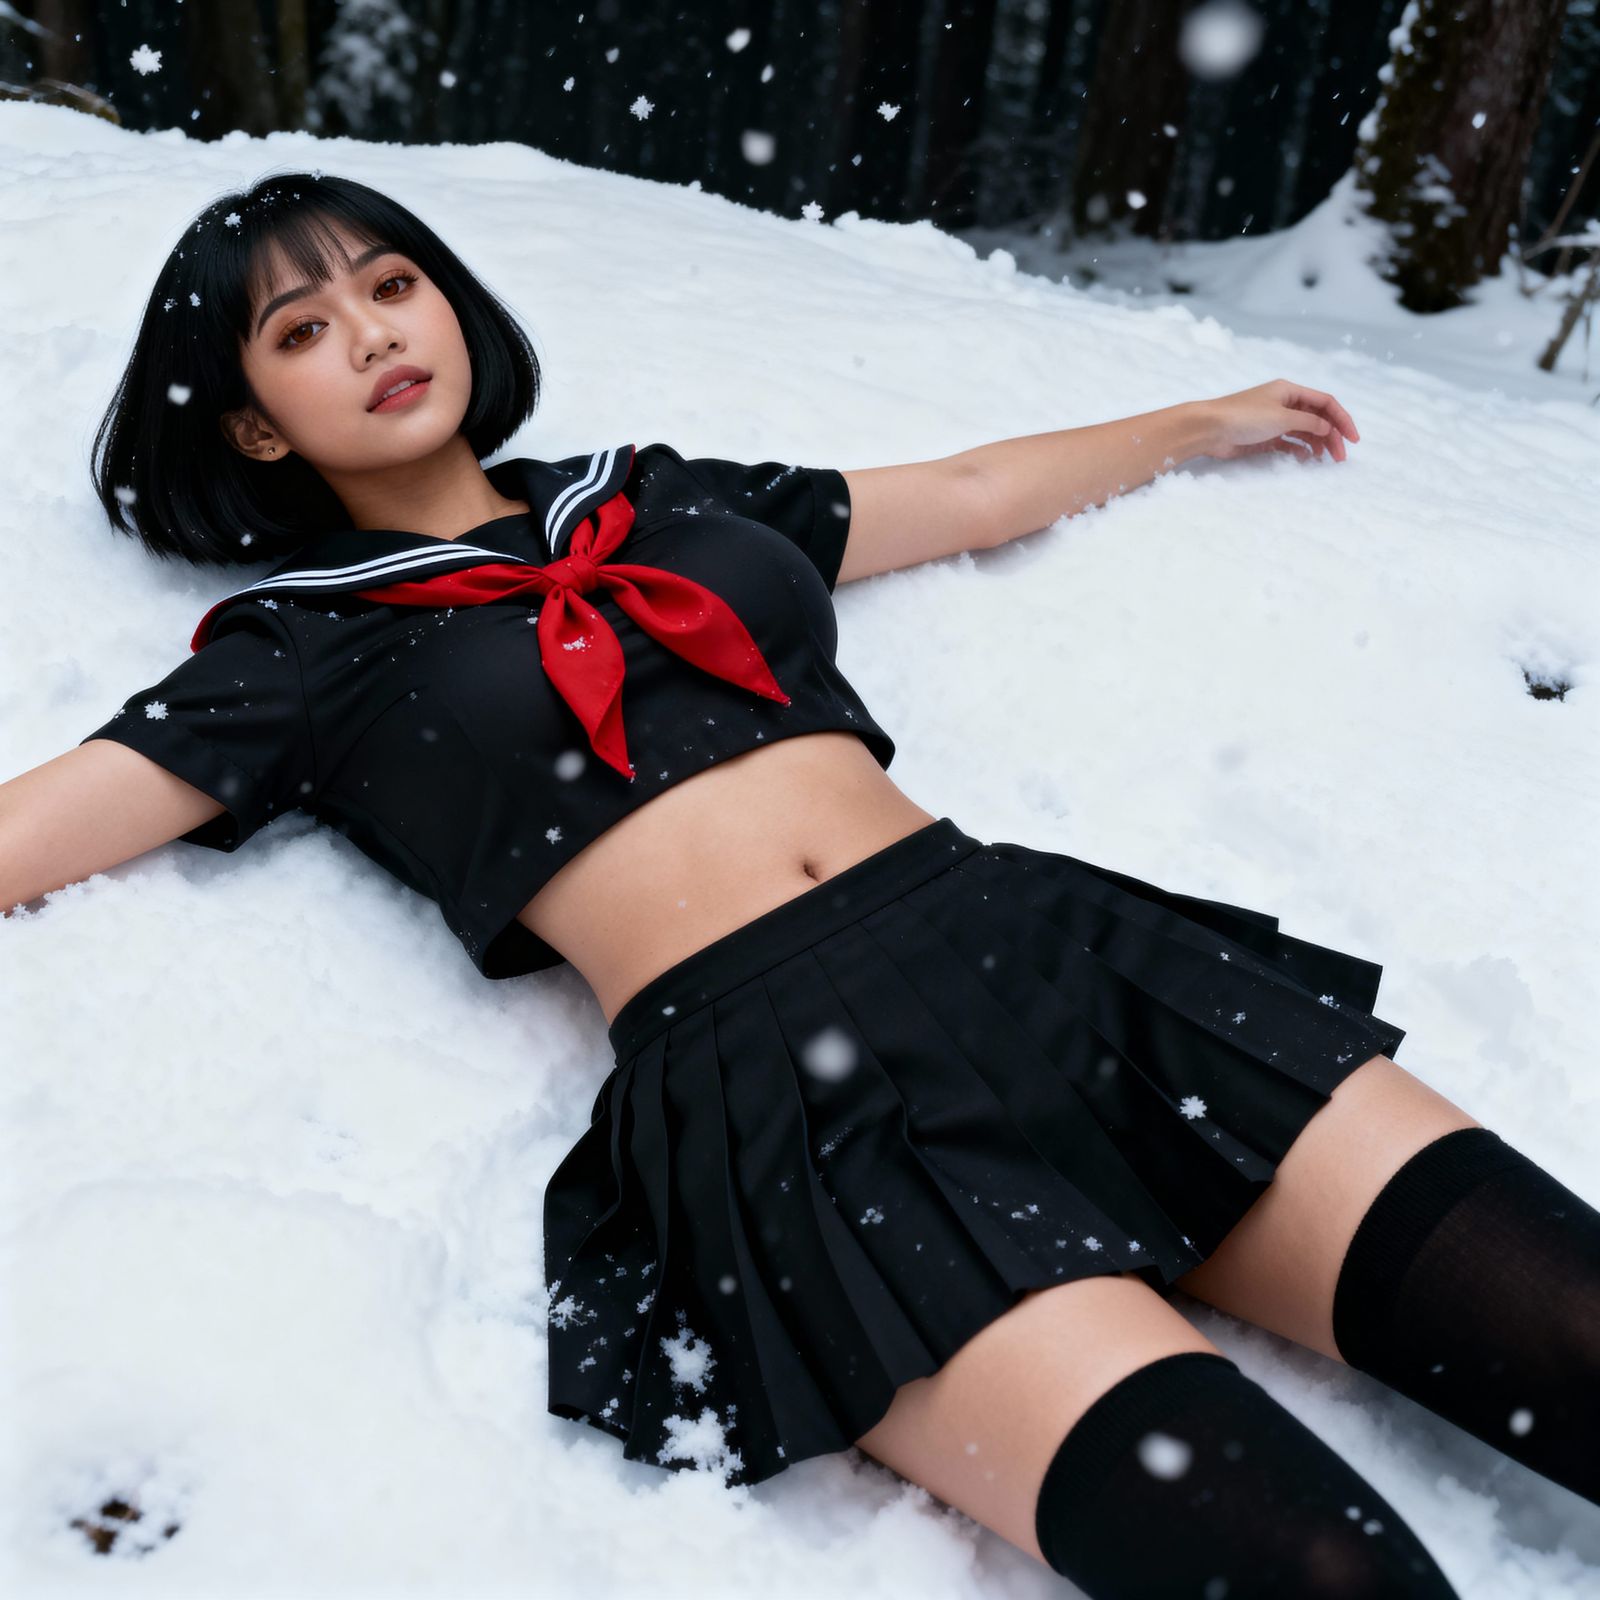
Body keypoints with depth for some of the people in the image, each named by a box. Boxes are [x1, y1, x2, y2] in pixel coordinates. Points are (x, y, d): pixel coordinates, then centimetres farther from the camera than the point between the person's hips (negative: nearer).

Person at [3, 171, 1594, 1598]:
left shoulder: (665, 497, 23)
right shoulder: (307, 646, 13)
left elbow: (975, 493, 34)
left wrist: (1206, 420, 46)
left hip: (1035, 931, 5)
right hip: (770, 1073, -4)